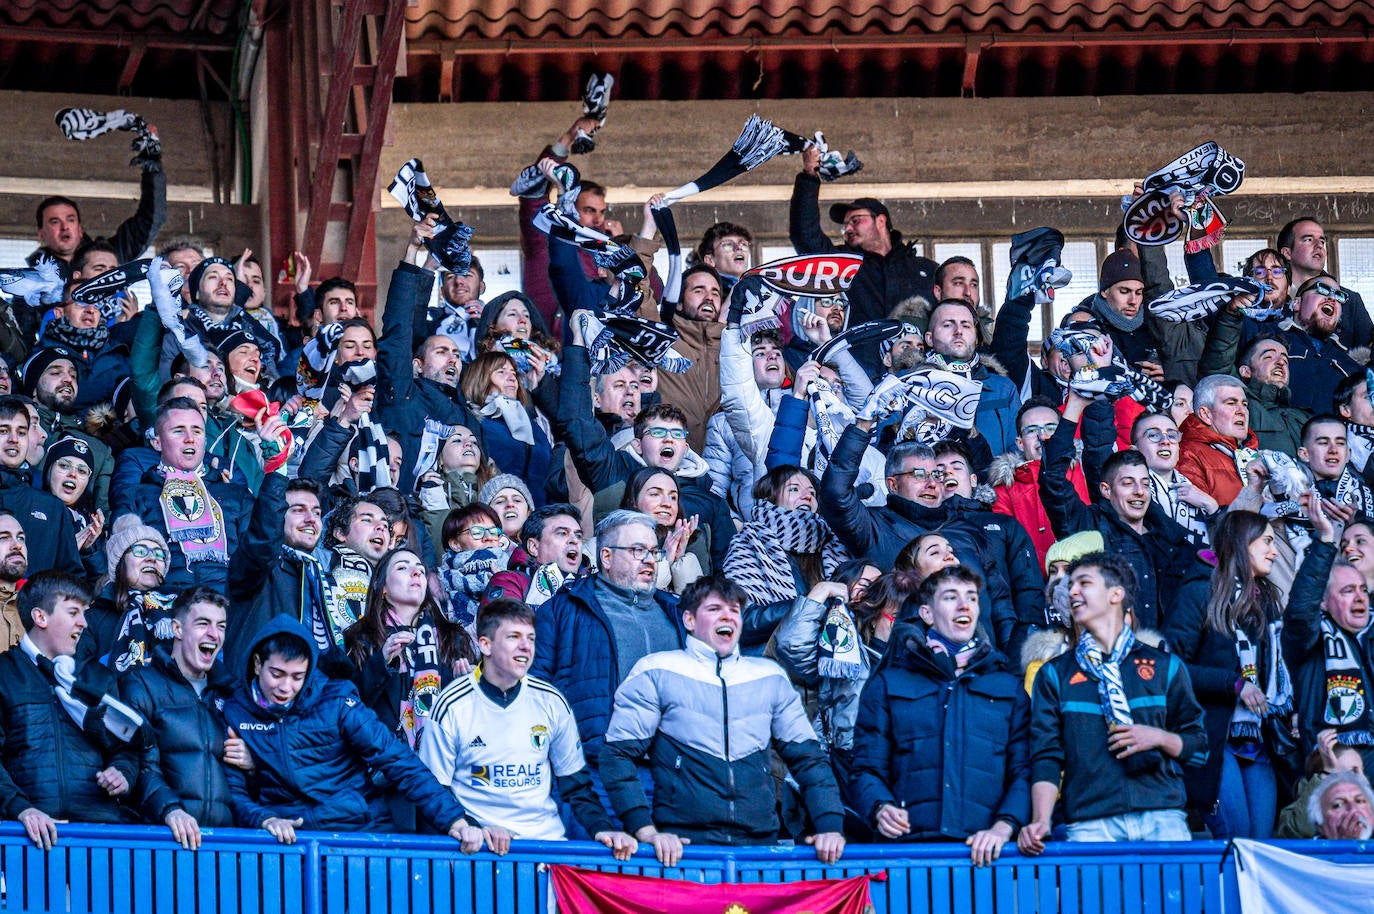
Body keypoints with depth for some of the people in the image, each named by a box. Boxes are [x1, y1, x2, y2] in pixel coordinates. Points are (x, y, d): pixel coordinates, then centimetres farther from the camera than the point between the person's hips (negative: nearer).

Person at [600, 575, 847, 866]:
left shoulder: (769, 676, 18)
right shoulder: (656, 672, 7)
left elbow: (808, 757, 18)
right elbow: (618, 755, 2)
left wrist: (831, 826, 2)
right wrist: (646, 831, -12)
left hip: (759, 842, 3)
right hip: (683, 841, -3)